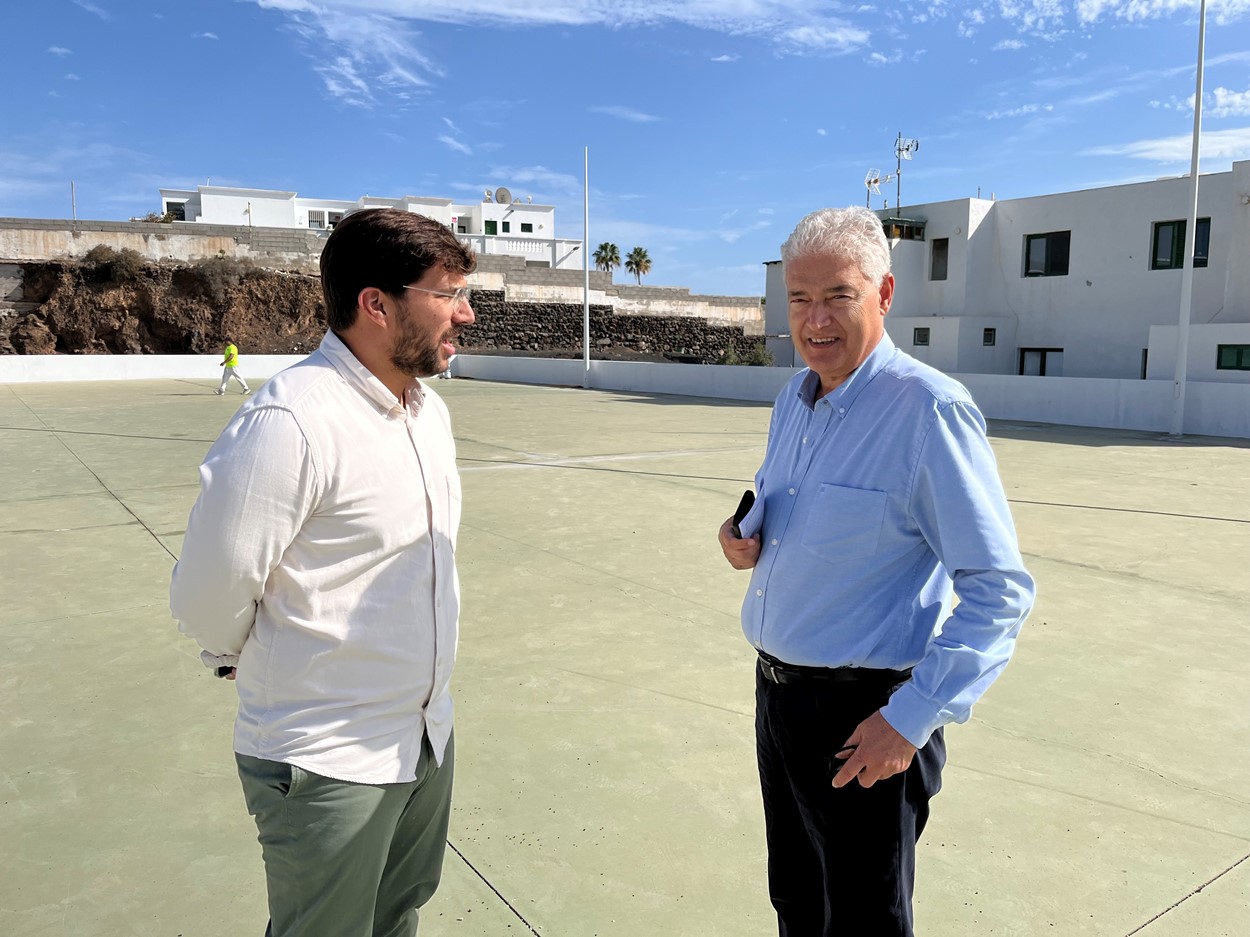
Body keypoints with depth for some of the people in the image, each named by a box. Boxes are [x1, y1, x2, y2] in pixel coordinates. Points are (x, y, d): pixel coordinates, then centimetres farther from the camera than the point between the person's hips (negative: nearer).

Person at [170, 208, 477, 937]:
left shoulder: (431, 411, 3)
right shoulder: (289, 423, -25)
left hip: (429, 738, 7)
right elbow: (209, 597, -19)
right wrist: (249, 661, 1)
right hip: (330, 766, -7)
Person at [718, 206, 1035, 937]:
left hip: (863, 718, -7)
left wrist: (913, 717, -23)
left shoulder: (931, 410, -20)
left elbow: (999, 591, -20)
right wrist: (749, 540, -2)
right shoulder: (792, 400, 5)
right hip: (778, 689, 7)